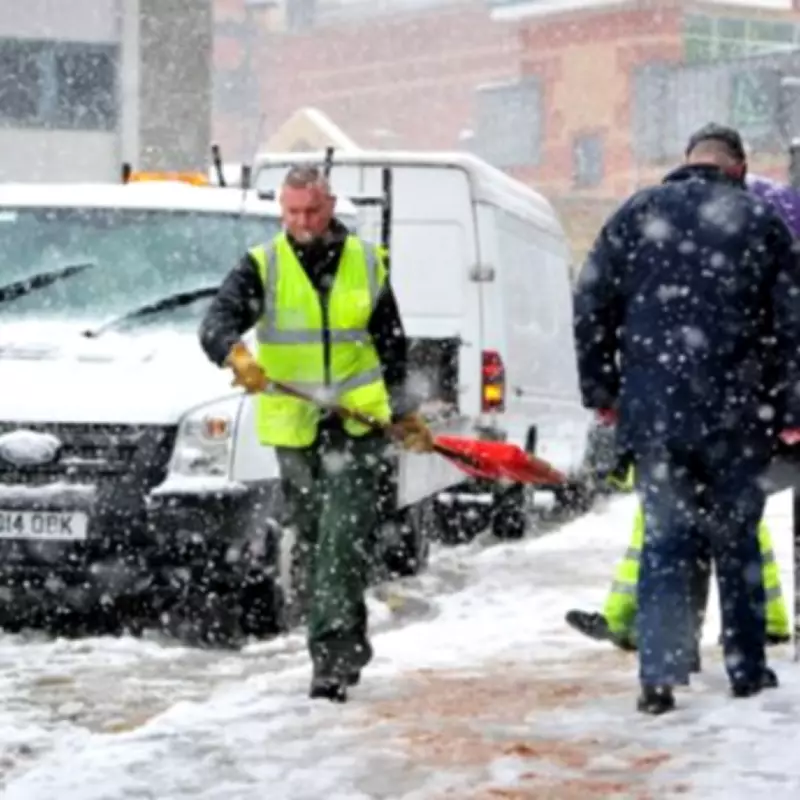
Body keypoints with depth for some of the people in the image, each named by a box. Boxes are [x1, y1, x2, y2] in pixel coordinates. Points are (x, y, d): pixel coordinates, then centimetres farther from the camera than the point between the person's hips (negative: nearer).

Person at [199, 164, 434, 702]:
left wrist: (406, 414, 18)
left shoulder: (366, 263, 7)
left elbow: (393, 344, 16)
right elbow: (218, 322, -14)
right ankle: (351, 648, 27)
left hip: (357, 423, -1)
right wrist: (238, 356, -36)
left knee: (344, 541, -13)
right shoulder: (262, 267, 1)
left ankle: (333, 657, -17)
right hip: (293, 428, 1)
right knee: (317, 543, 11)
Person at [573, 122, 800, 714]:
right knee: (736, 537, 12)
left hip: (652, 411, 1)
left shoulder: (637, 215, 5)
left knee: (666, 538, 4)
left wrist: (600, 389, 13)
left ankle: (660, 674, -7)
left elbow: (591, 304, 5)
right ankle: (747, 668, 19)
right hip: (734, 414, -1)